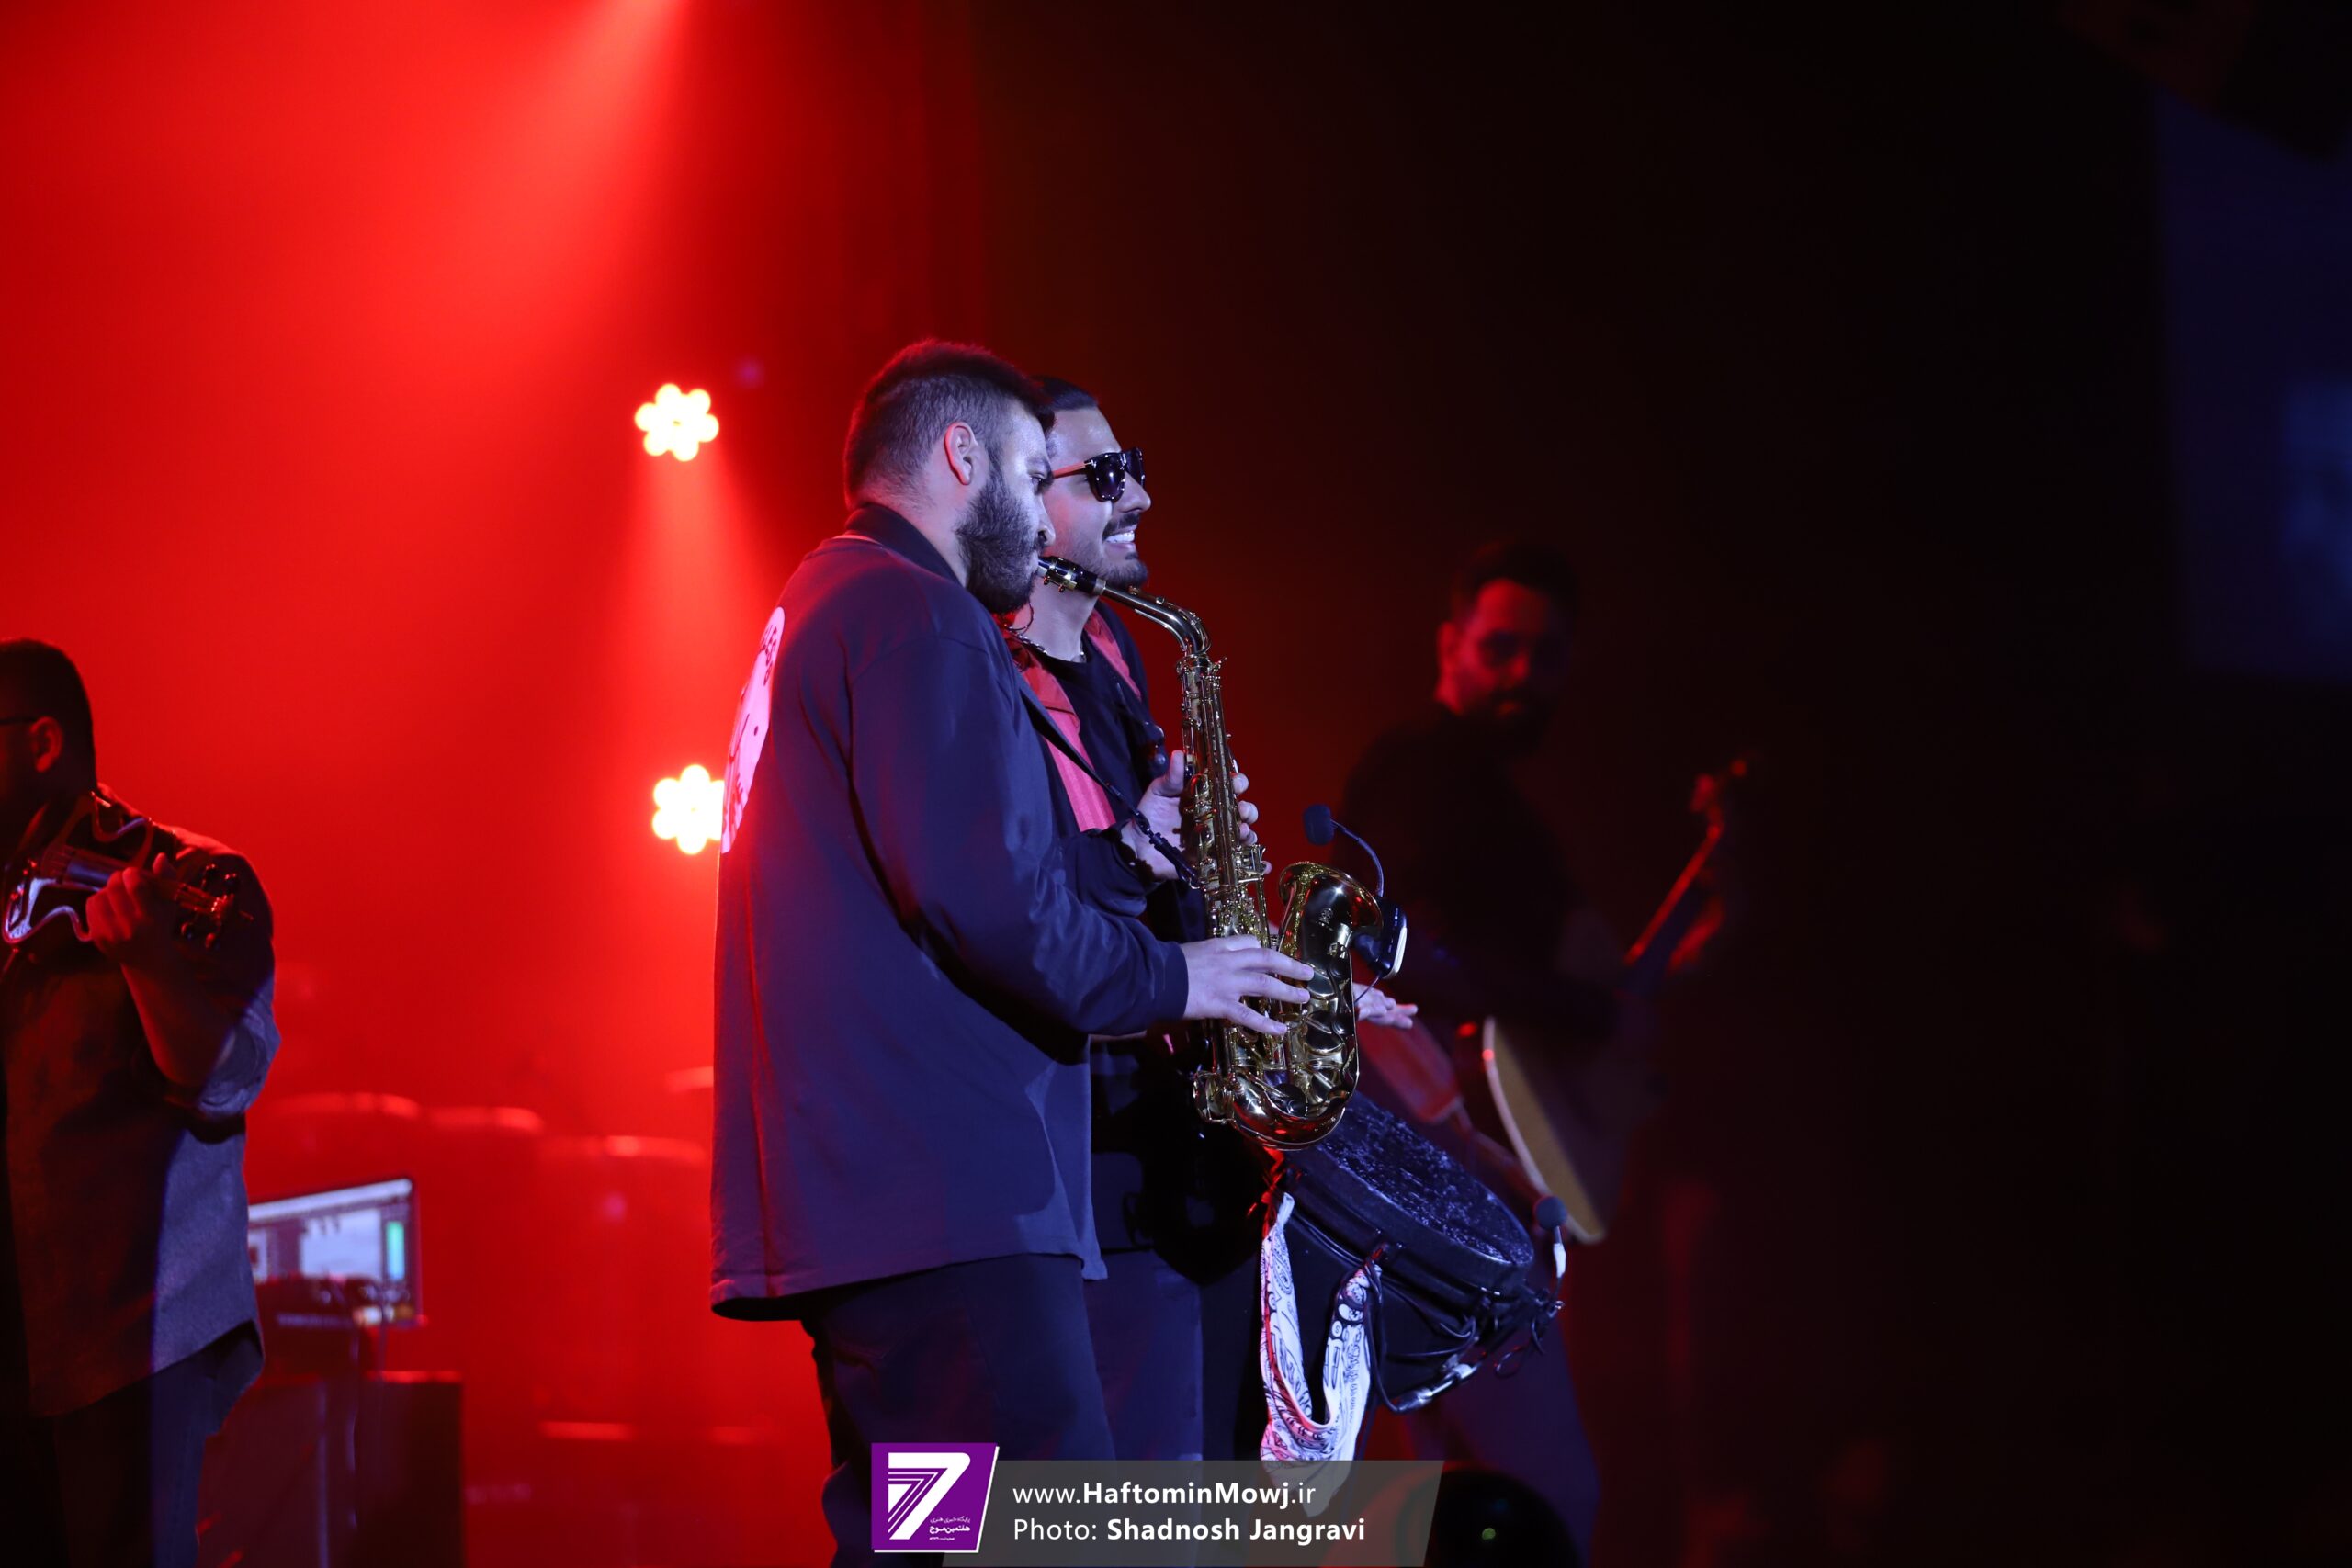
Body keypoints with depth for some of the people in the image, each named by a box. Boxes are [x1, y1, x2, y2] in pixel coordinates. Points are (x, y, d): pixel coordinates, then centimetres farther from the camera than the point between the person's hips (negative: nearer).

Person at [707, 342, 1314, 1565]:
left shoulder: (819, 615, 25)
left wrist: (1121, 857, 15)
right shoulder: (916, 615, -9)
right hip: (942, 1197, -11)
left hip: (852, 1194, 11)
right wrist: (1165, 980, -6)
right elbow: (979, 900, -19)